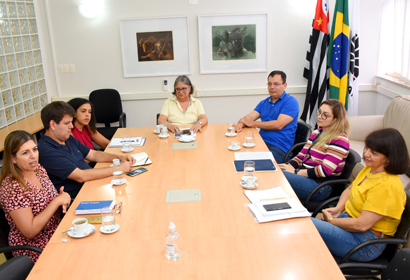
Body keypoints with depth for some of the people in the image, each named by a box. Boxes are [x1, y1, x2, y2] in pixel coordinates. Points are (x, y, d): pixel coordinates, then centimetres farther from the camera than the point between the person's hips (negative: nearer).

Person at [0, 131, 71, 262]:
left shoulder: (39, 169, 1)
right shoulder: (11, 187, -21)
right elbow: (30, 231, -23)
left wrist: (62, 198, -7)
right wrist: (57, 201, -21)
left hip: (57, 232, 7)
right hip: (35, 249, -7)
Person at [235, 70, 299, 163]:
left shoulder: (291, 102, -2)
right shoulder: (264, 103, 21)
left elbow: (278, 125, -12)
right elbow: (249, 117, 12)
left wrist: (253, 123, -4)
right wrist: (240, 124, -14)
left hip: (279, 148, -6)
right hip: (261, 142, 6)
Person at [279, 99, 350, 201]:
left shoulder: (340, 140, -9)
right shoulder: (317, 132, 18)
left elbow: (324, 171, -17)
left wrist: (295, 172, -16)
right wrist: (289, 166, -4)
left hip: (319, 185, -8)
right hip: (303, 175, 8)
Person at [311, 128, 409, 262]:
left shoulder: (386, 186, -24)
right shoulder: (370, 169, 4)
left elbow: (361, 225, -25)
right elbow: (349, 190, 20)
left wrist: (331, 220, -10)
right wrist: (338, 208, 1)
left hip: (366, 242, -9)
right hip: (349, 220, 9)